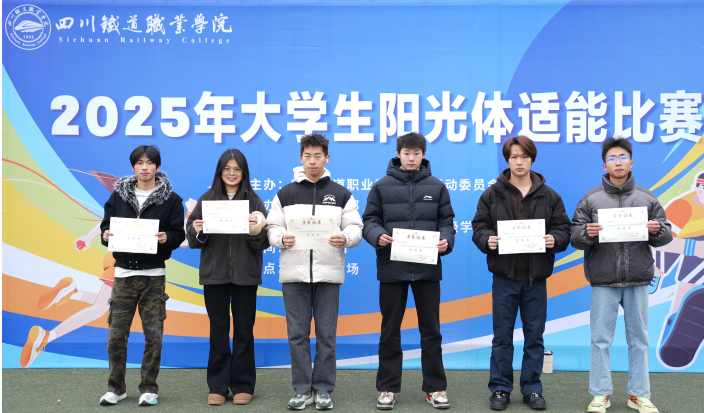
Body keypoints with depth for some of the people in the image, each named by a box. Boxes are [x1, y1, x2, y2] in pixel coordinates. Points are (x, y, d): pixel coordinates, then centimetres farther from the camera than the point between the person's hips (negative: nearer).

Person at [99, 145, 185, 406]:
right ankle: (116, 388, 19)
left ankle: (149, 389, 15)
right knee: (116, 334, 2)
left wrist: (166, 238, -20)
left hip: (154, 276, -1)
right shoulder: (118, 195, 9)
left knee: (153, 335, 1)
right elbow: (106, 226, 11)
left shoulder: (171, 199, 2)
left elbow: (178, 234, 0)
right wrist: (106, 235, -10)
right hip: (124, 273, 2)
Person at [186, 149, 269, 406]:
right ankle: (218, 387, 15)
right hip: (214, 273, 1)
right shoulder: (207, 199, 7)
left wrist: (256, 233, -21)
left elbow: (265, 241, -1)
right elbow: (193, 238, 5)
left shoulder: (254, 201, 4)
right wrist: (197, 231, -16)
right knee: (218, 330, 6)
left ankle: (243, 386, 14)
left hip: (245, 274, -1)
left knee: (244, 330, 5)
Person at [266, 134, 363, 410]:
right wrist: (281, 238, -14)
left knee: (326, 334, 4)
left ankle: (324, 390, 14)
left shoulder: (342, 195, 9)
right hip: (294, 273, 1)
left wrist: (345, 238, -17)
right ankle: (302, 390, 14)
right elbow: (272, 227, 7)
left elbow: (355, 228, 4)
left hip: (328, 273, 0)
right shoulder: (285, 194, 10)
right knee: (297, 333, 4)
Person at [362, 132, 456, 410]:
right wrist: (377, 235, -17)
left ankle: (435, 387, 20)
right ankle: (388, 388, 18)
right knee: (390, 330, 8)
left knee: (431, 330, 8)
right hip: (392, 268, -1)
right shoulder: (382, 186, 4)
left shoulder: (436, 186, 7)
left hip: (427, 269, 1)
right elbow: (370, 219, 4)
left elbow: (446, 220, 8)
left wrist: (446, 240, -12)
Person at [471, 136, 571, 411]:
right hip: (504, 276, -1)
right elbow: (479, 226, 2)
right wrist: (487, 239, -19)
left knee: (534, 336, 9)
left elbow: (563, 228, 6)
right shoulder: (492, 194, 3)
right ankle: (500, 389, 16)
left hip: (536, 277, 1)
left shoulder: (549, 196, 7)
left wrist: (555, 240, -15)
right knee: (502, 336, 6)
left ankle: (532, 389, 21)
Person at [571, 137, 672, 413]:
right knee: (601, 338, 3)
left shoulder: (647, 199, 7)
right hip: (603, 281, -1)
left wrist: (658, 230, -14)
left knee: (639, 338, 9)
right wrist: (587, 233, -21)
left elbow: (666, 236, 8)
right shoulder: (591, 200, 3)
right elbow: (574, 236, 0)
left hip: (638, 280, 2)